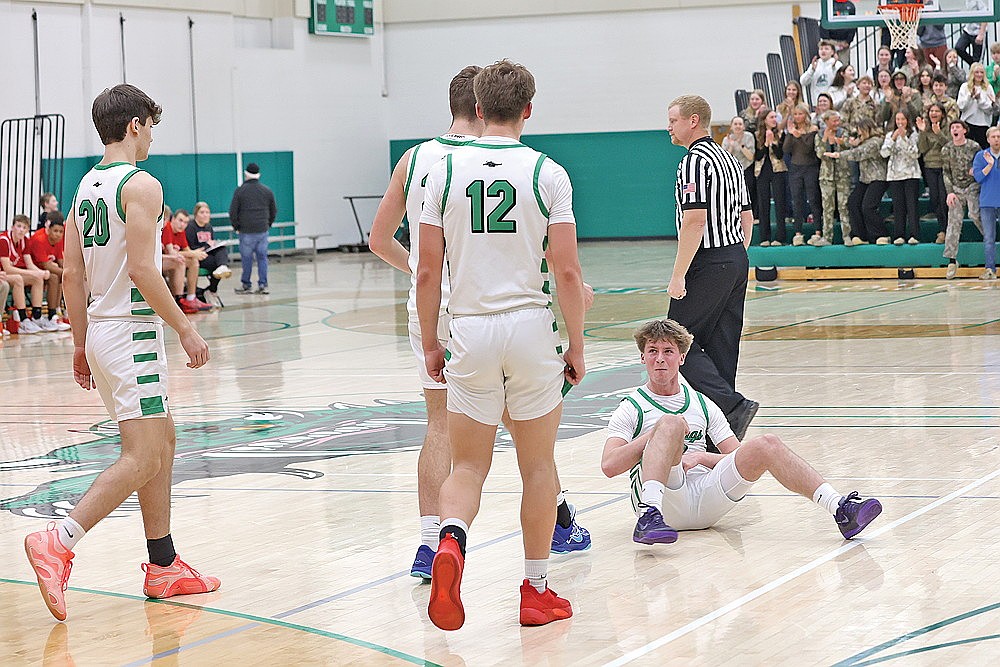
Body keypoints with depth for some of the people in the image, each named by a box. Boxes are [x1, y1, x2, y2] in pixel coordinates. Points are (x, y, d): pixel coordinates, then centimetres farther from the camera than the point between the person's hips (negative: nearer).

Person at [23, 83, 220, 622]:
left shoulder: (85, 187, 13)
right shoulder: (140, 185, -13)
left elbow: (72, 275, 12)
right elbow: (141, 269, -20)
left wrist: (82, 345, 17)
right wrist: (185, 329, -13)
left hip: (100, 331, 10)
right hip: (133, 333, -10)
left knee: (162, 440, 16)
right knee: (141, 457, -10)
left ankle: (163, 567, 19)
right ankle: (58, 542, -21)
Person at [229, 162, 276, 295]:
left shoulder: (240, 190, -4)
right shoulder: (267, 191, 7)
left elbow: (233, 212, -4)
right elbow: (274, 211, 13)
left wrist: (236, 227, 8)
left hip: (246, 231, -3)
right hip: (263, 231, 3)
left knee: (247, 258, 5)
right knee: (262, 257, 6)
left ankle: (246, 285, 11)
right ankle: (263, 285, 2)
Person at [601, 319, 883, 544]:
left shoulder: (702, 404, 25)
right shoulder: (631, 408, 13)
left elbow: (738, 456, 17)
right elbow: (608, 465, -3)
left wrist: (701, 457, -3)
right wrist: (656, 433, -11)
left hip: (706, 501, 4)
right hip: (662, 499, -4)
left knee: (766, 445, -16)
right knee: (671, 423, -30)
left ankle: (840, 508, -25)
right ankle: (649, 515, -51)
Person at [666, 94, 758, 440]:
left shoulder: (695, 161, -13)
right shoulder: (729, 159, 16)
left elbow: (694, 220, -21)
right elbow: (746, 217, 20)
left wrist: (678, 275, -19)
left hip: (708, 265, -9)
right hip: (737, 259, 9)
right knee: (721, 347, 10)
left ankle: (732, 404, -16)